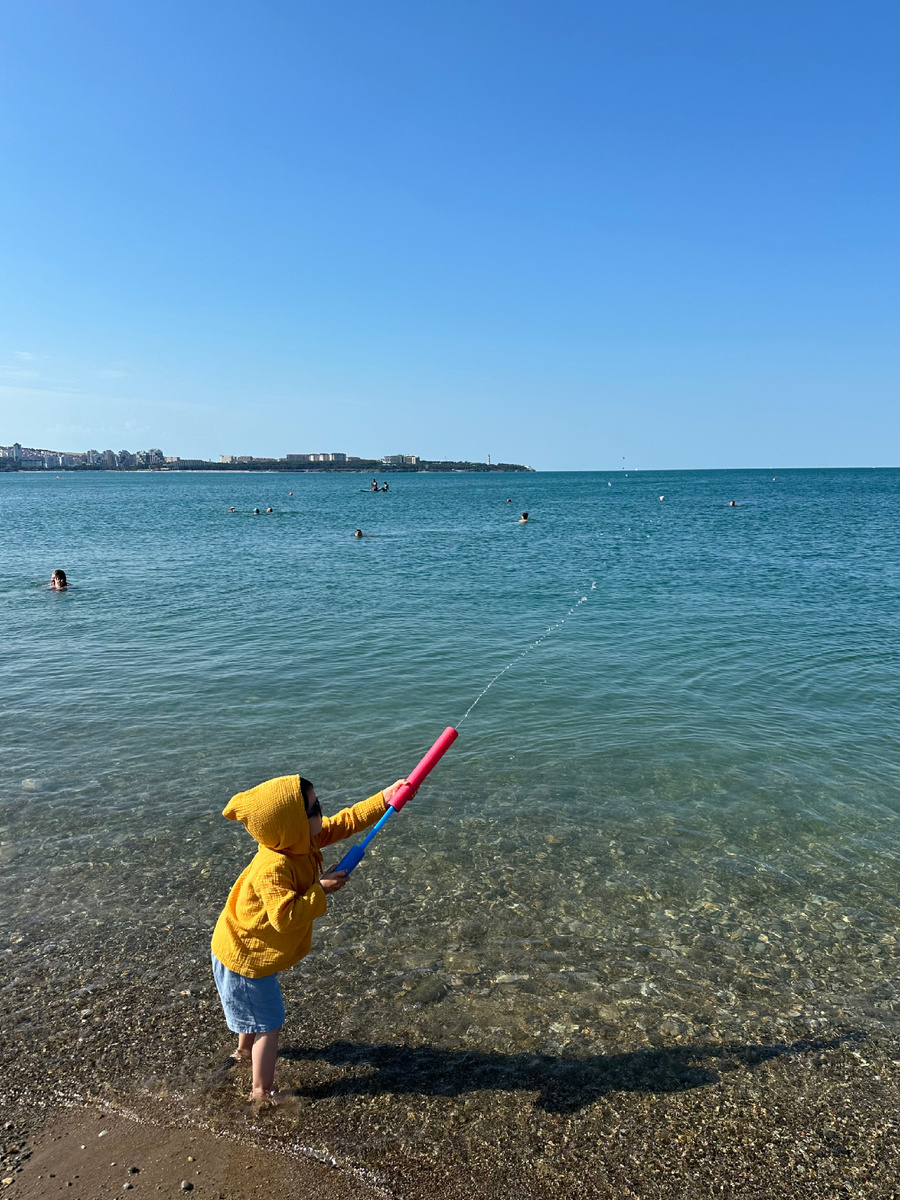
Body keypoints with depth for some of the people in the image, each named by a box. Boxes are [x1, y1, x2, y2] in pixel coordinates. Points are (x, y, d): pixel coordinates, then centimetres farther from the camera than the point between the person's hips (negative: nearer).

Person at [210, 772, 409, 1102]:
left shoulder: (302, 841, -12)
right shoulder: (273, 868, -38)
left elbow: (344, 822, -6)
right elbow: (285, 917, -42)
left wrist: (383, 799, -12)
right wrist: (321, 889, -33)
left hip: (251, 951, 9)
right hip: (244, 959, -9)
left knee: (256, 1011, 33)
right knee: (269, 1024, 8)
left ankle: (244, 1050, 58)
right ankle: (262, 1092, 24)